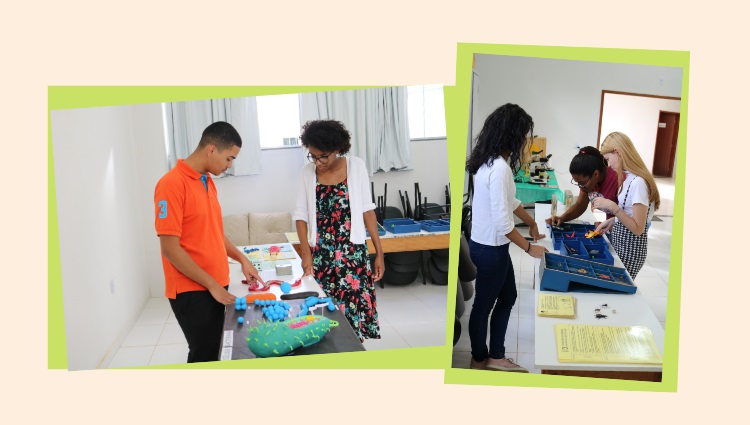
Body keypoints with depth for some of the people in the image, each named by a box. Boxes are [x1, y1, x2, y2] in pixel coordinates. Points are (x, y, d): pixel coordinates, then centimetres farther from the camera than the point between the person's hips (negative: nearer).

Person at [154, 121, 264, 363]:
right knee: (204, 356, 0)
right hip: (191, 291, -8)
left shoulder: (208, 182, 9)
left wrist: (242, 259, 9)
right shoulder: (172, 184, -18)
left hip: (215, 286, 8)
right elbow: (170, 248, -20)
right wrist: (211, 284, -17)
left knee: (215, 352, 15)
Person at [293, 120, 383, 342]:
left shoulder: (356, 166, -4)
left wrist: (379, 252, -1)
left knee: (353, 309, -3)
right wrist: (305, 252, -10)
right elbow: (301, 214, 2)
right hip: (320, 254, 2)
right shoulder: (307, 173, 1)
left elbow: (367, 210, -1)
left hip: (353, 253, -1)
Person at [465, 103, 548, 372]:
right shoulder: (499, 167, -27)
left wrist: (531, 223, 25)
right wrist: (529, 247, -16)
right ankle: (479, 360, 30)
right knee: (484, 305, 9)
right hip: (490, 249, -10)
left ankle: (496, 357, 33)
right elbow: (502, 221, -27)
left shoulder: (492, 161, 5)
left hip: (490, 245, 10)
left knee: (507, 297, 21)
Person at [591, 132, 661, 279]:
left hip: (630, 248, -8)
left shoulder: (638, 182, -23)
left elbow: (638, 229, -23)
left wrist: (612, 207, -26)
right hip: (618, 241, 8)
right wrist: (612, 221, 3)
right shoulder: (629, 178, 5)